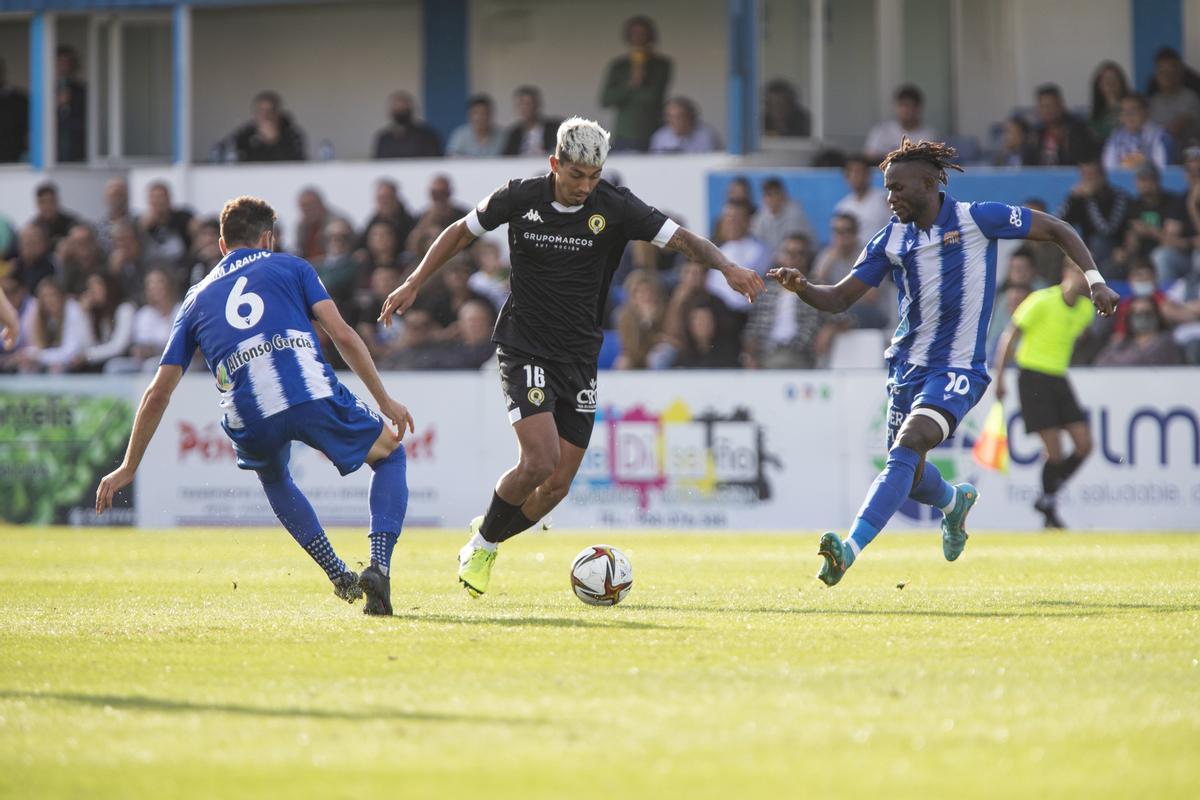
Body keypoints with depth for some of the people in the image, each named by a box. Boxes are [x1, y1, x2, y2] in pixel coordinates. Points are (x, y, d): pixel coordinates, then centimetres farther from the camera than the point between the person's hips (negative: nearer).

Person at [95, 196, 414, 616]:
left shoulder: (197, 298, 27)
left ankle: (339, 575, 28)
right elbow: (341, 334, 7)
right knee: (390, 454, 24)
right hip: (313, 394, -2)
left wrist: (128, 468, 29)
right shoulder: (291, 267, 21)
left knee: (273, 477, 39)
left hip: (251, 420, 2)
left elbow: (158, 394, 23)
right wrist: (385, 400, 13)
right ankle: (378, 565, 2)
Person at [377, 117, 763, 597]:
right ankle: (481, 542, 2)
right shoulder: (519, 199, -7)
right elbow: (463, 232, 9)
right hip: (525, 350, -3)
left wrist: (726, 267, -28)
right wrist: (414, 283, 9)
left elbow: (683, 240, -11)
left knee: (558, 484, 0)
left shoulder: (614, 207, -8)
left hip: (580, 357, 3)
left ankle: (487, 541, 27)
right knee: (540, 460, -22)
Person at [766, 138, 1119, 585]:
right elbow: (840, 299, 5)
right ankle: (955, 502, 51)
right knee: (908, 476, 13)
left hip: (958, 368, -6)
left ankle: (850, 550, -38)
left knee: (908, 446, -26)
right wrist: (801, 288, -15)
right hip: (907, 365, 6)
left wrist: (1094, 280, -9)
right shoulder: (891, 240, 5)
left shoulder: (977, 219, -8)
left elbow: (1057, 230, 1)